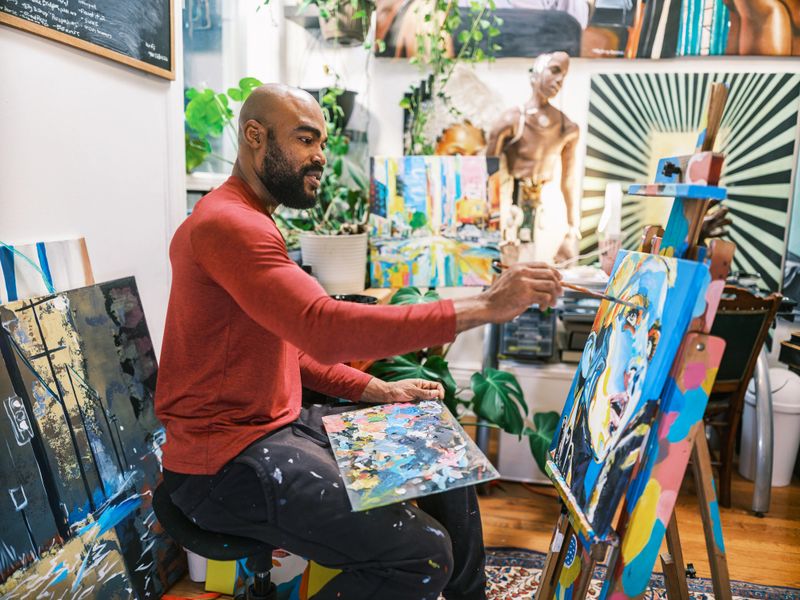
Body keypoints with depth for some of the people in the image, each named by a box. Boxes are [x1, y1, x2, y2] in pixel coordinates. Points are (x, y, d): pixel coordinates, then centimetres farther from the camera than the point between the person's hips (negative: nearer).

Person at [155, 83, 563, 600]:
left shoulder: (253, 221, 14)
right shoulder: (226, 223, -19)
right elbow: (326, 328, -34)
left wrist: (378, 391, 3)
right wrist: (483, 306, -32)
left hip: (284, 424, 10)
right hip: (226, 460, -10)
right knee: (425, 553, -20)